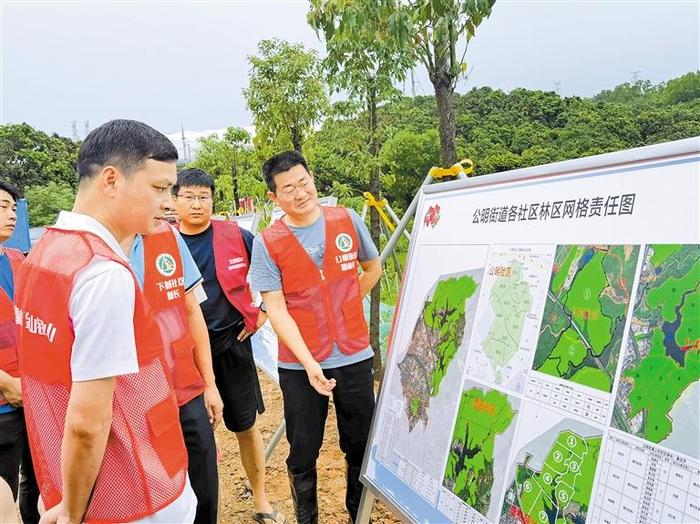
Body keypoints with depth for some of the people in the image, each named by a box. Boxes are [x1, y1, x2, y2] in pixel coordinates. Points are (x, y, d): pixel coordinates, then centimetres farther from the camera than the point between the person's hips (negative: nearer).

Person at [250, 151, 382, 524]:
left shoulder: (348, 220, -1)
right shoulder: (267, 243, -8)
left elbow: (373, 267, 16)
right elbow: (276, 310, -11)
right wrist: (310, 363, -20)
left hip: (355, 356, 2)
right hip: (300, 365, -2)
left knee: (361, 448, 14)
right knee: (303, 454, 11)